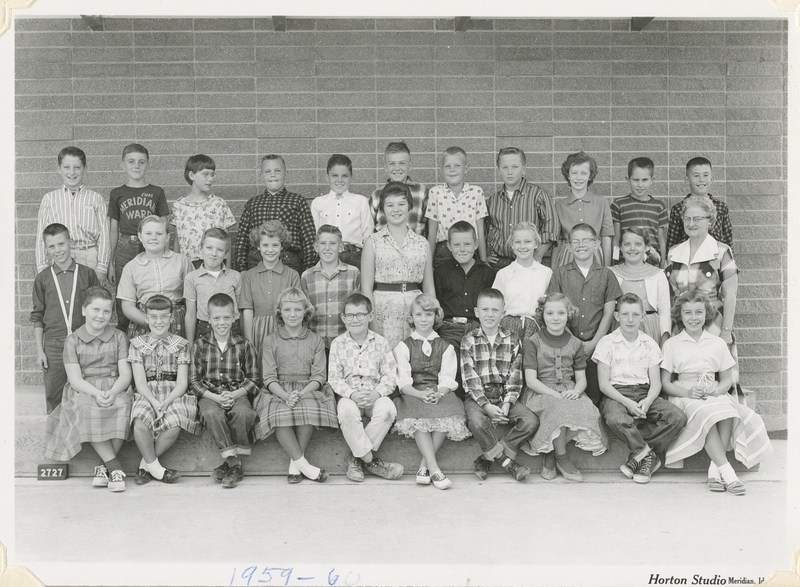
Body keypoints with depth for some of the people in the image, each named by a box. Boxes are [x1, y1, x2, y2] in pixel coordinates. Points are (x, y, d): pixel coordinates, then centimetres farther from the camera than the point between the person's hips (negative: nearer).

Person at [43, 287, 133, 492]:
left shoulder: (118, 337, 7)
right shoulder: (73, 340, 5)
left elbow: (125, 374, 0)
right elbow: (75, 378, -3)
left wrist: (112, 393, -20)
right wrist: (96, 393, -22)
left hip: (115, 389, 1)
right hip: (84, 391, 0)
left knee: (122, 407, -33)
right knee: (87, 410, -34)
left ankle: (104, 466, -20)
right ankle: (116, 468, -30)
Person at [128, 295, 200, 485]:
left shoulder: (181, 344, 9)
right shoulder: (137, 344, 9)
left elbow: (182, 383, 1)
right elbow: (140, 382, 0)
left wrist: (166, 402, -17)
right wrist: (154, 402, -18)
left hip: (173, 396, 0)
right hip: (146, 396, 0)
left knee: (174, 426, -32)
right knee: (140, 423, -33)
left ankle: (145, 463, -7)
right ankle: (154, 467, -10)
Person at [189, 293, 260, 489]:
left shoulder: (244, 345, 5)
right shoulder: (200, 346, 5)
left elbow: (252, 379, 6)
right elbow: (194, 381, 3)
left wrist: (234, 394, -12)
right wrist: (215, 397, -13)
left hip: (237, 394, 0)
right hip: (209, 395, 0)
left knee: (243, 413, -34)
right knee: (212, 413, -34)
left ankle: (231, 462, -20)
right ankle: (235, 462, -28)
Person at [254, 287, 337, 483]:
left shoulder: (316, 341, 11)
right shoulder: (271, 341, 10)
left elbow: (318, 377, 1)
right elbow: (269, 378, 1)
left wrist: (301, 393, -19)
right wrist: (286, 396, -19)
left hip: (308, 390, 0)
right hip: (278, 392, 0)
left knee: (308, 409, -35)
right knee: (279, 413, -34)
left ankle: (294, 462, -20)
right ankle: (303, 464, -26)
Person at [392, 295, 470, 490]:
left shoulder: (445, 347, 14)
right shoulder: (403, 347, 10)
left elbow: (447, 380, 2)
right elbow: (403, 382, -1)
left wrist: (438, 393, -21)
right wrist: (421, 394, -22)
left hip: (440, 394, 1)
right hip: (413, 394, -1)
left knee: (445, 416, -33)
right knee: (419, 419, -34)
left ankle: (424, 466, -25)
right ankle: (434, 468, -36)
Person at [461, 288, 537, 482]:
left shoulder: (513, 340, 6)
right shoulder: (469, 340, 1)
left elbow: (515, 378, 2)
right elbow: (470, 379, -7)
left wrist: (507, 404, -13)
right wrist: (486, 405, -18)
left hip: (505, 397, 3)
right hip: (478, 397, -2)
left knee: (531, 421, -21)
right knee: (477, 422, -34)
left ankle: (486, 459, -13)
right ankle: (507, 461, -13)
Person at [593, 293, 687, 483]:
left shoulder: (650, 344, 12)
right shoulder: (607, 343, 2)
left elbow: (656, 382, 6)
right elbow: (604, 383, -3)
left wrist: (647, 402, -16)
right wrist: (627, 402, -19)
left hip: (645, 394, 4)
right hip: (616, 394, -3)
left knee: (678, 417, -23)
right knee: (615, 419, -39)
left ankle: (638, 456, -18)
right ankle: (647, 454, -17)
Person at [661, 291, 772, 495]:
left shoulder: (718, 344, 14)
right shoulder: (672, 345, 7)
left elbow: (727, 380, 14)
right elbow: (665, 383, 2)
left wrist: (717, 390, -10)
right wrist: (688, 392, -16)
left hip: (714, 394, 3)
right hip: (684, 395, -2)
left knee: (727, 410, -33)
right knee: (705, 413, -36)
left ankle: (715, 469, -31)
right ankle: (726, 471, -38)